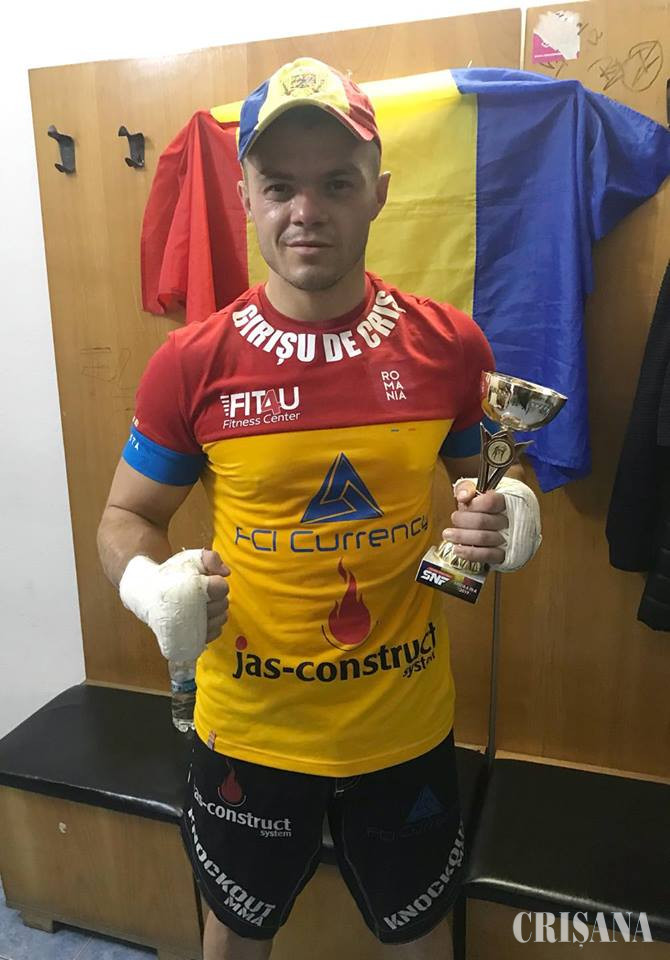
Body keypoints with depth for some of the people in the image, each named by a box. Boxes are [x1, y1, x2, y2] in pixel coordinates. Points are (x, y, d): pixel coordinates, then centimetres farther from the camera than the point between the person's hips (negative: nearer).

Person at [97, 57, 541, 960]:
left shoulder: (450, 344, -9)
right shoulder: (191, 363, -13)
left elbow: (493, 484, 5)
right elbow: (126, 520, -1)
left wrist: (505, 522, -17)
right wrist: (152, 586, -22)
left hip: (408, 723, 1)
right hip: (248, 728, 0)